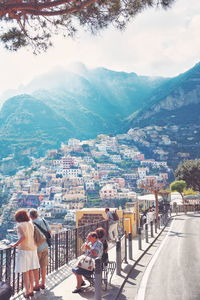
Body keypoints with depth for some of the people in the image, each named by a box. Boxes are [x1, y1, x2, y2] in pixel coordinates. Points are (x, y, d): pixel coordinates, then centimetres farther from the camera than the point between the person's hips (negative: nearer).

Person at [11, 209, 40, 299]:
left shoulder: (20, 225, -10)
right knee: (30, 271, 15)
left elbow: (24, 237, -24)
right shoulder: (30, 224, 8)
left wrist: (15, 244, -14)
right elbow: (33, 236, 3)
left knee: (25, 272, 3)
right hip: (32, 249, 6)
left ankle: (27, 292, 9)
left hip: (24, 250, -6)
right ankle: (31, 290, 22)